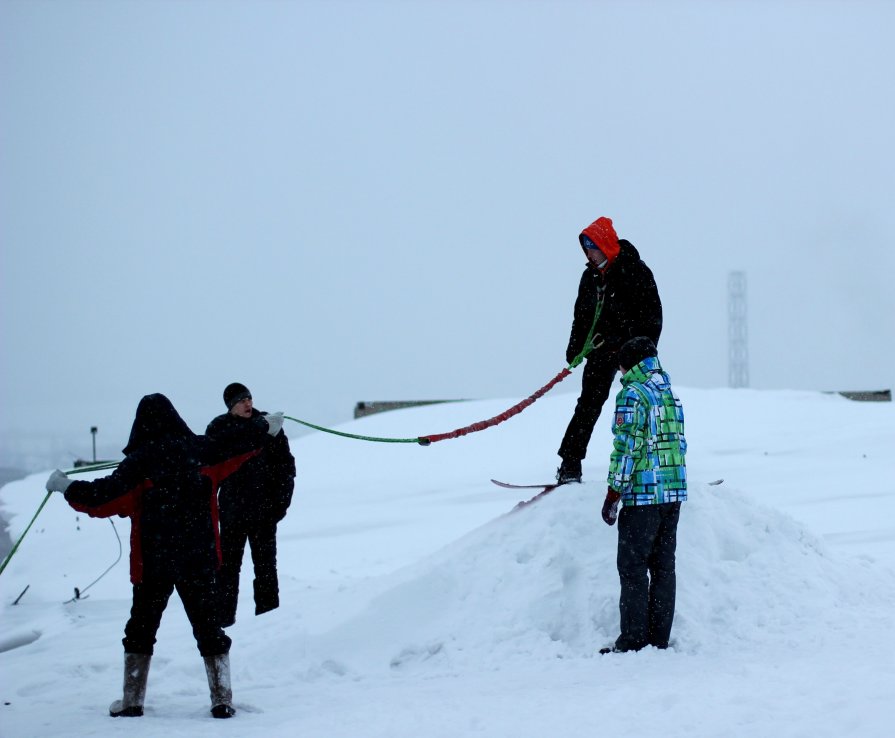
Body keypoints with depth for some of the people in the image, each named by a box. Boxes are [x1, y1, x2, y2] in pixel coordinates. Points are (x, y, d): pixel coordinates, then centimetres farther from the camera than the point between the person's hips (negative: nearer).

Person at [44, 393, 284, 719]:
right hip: (199, 560, 2)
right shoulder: (199, 450, 0)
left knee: (141, 630, 11)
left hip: (153, 563, -2)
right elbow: (236, 453, 16)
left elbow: (106, 498, -16)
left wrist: (68, 488, -3)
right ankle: (222, 700, 3)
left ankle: (132, 701, 11)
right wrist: (266, 432, 33)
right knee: (209, 629, 8)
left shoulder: (140, 460, -11)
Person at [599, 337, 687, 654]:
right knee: (663, 567, 10)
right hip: (674, 492, 8)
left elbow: (626, 446, -14)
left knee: (633, 568, -2)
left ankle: (633, 641, -3)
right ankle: (659, 638, 12)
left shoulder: (632, 393, -10)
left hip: (643, 494, -8)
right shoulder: (670, 393, 14)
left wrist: (612, 495, -9)